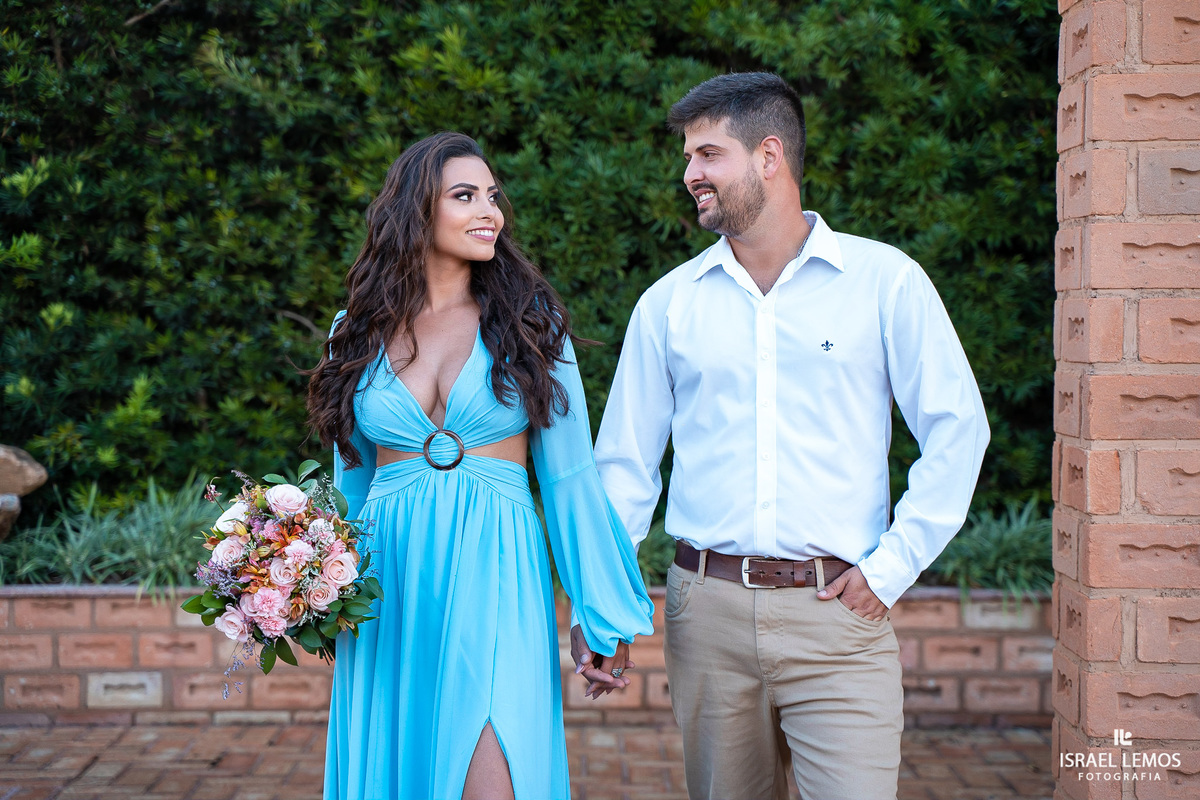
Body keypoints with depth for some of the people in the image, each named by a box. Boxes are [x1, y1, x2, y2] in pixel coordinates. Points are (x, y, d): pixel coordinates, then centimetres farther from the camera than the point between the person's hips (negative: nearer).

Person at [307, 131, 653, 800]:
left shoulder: (528, 323, 3)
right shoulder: (362, 335, 8)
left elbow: (570, 477, 1)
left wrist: (608, 618, 0)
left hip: (495, 583, -2)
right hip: (388, 591, 2)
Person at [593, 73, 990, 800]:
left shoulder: (885, 281, 2)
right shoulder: (668, 303, 9)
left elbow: (957, 427, 2)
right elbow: (626, 462, 13)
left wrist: (891, 568, -4)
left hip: (836, 611, -2)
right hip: (708, 610, 3)